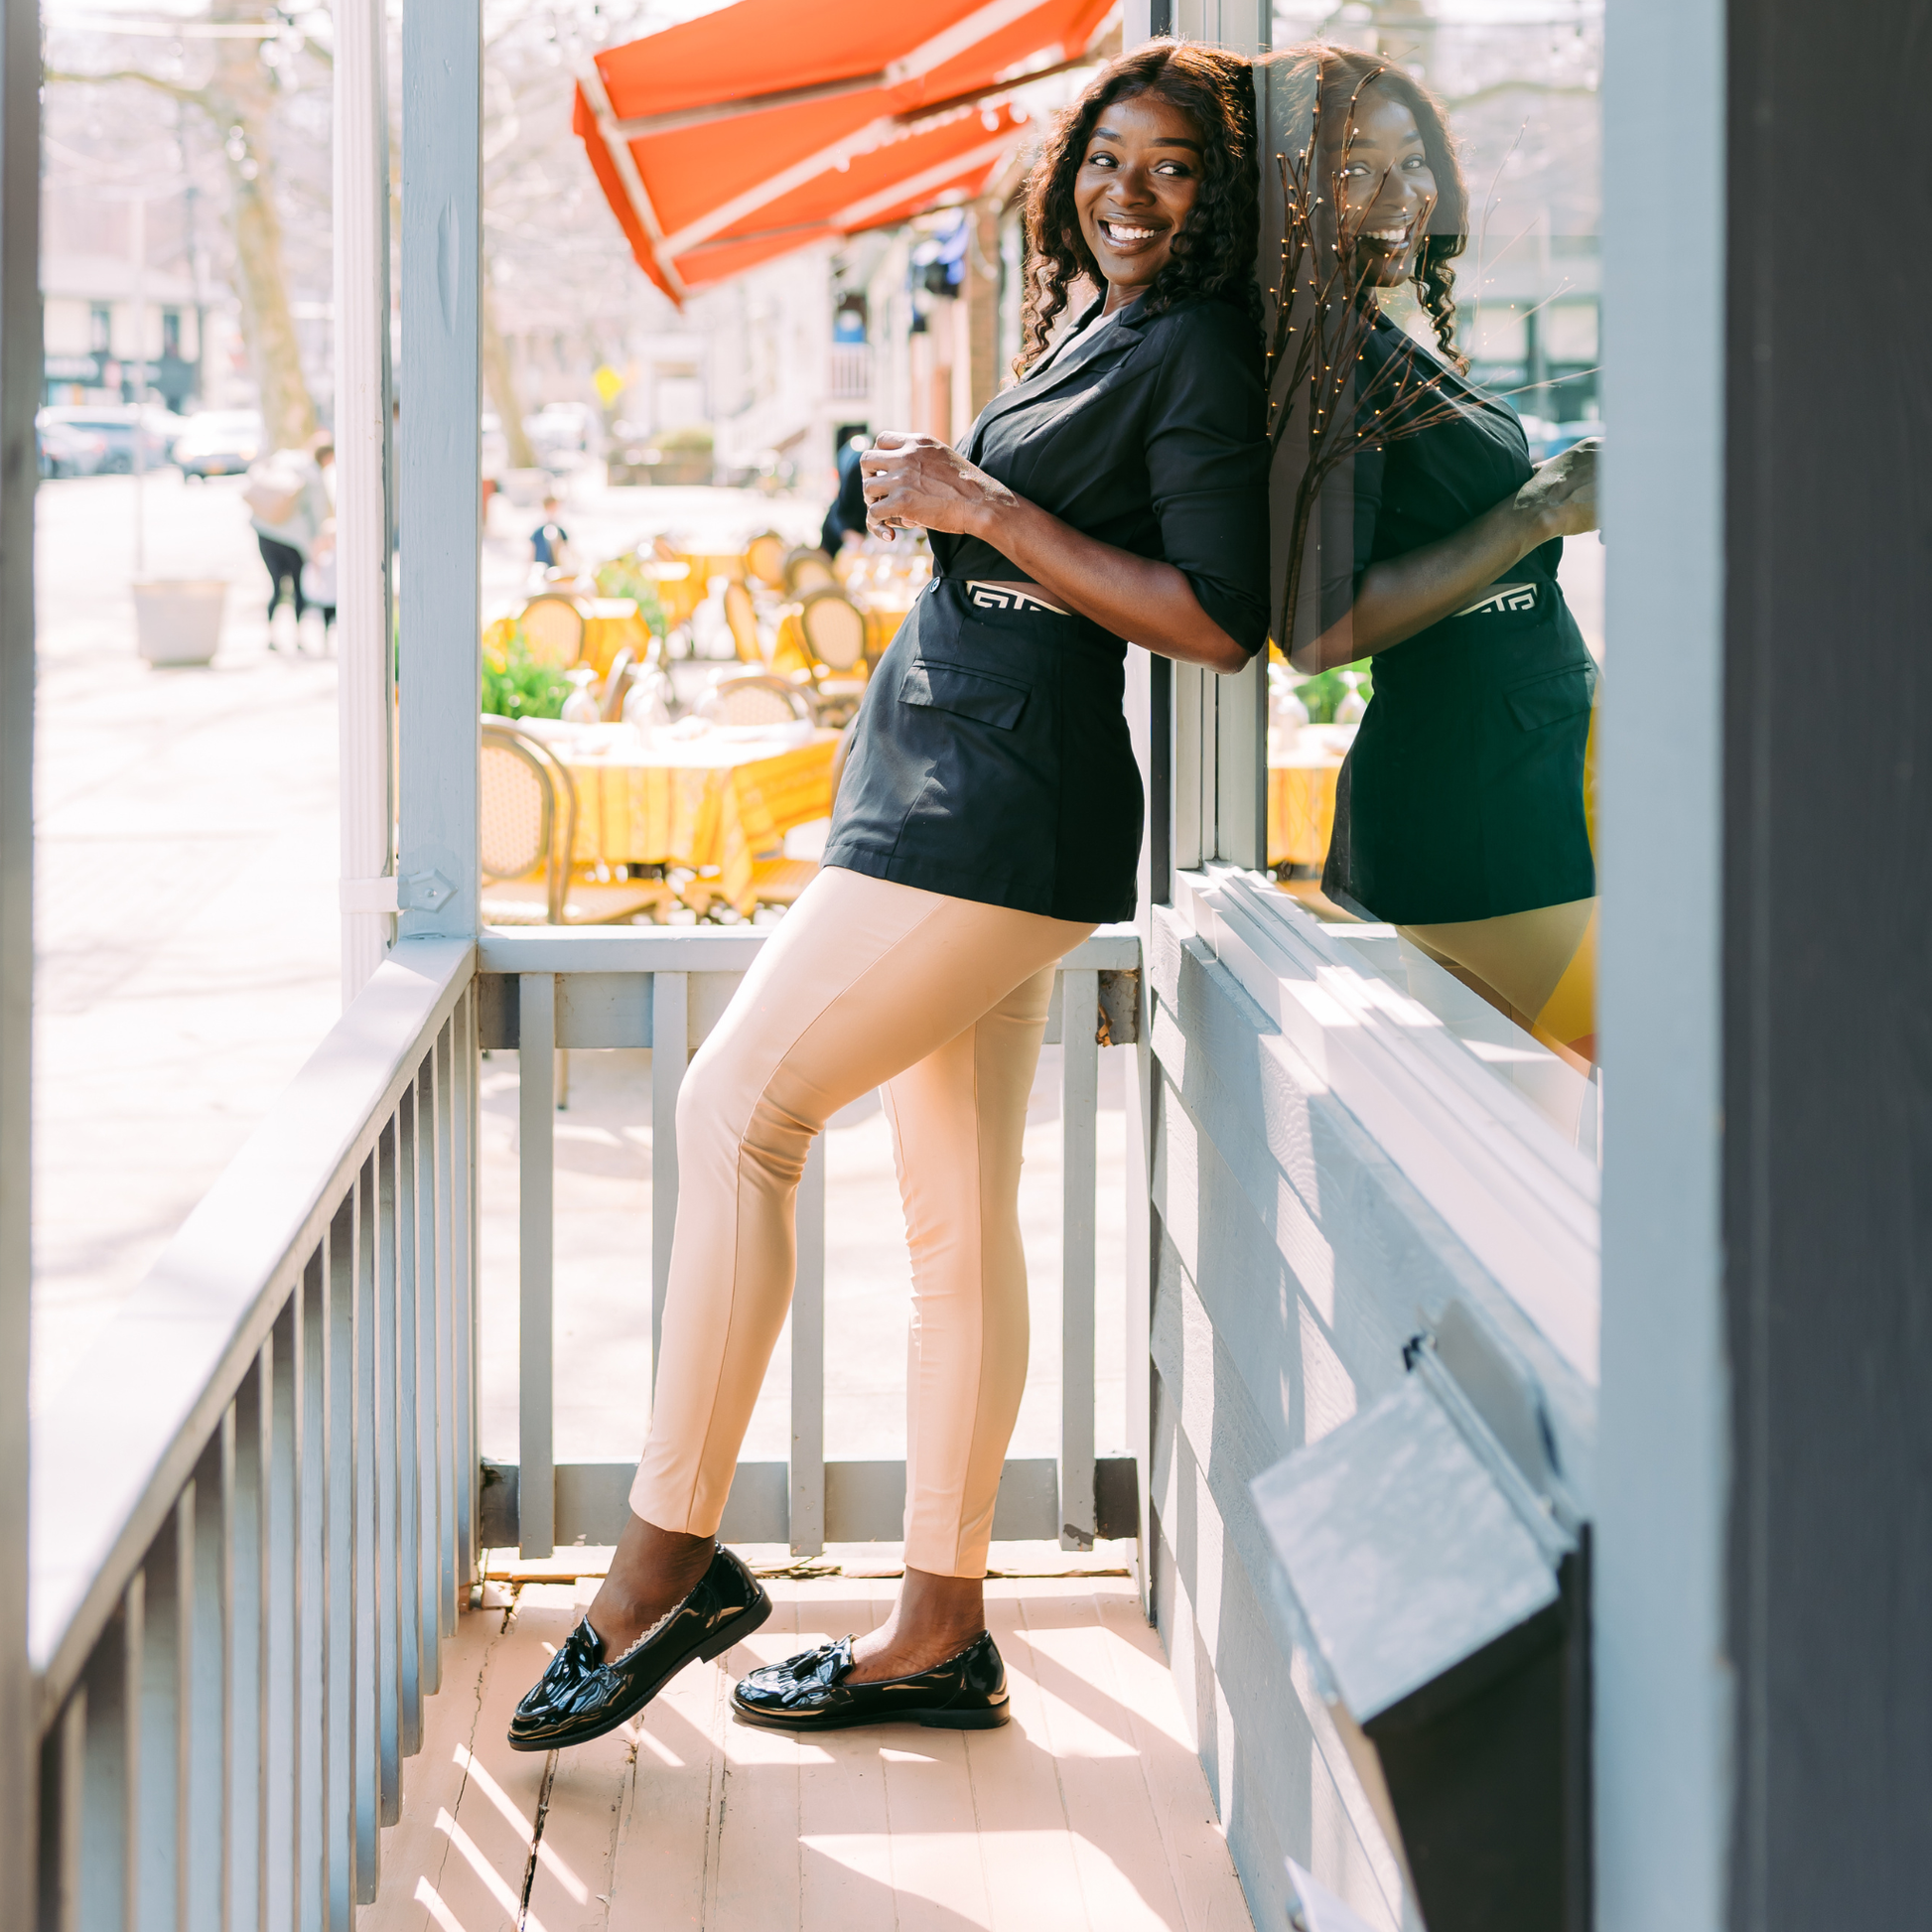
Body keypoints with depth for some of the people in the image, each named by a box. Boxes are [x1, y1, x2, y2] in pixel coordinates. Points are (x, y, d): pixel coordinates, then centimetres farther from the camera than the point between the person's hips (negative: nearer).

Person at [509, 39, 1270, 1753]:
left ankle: (671, 1554, -7)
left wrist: (986, 509, -15)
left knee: (739, 1104, -12)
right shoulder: (1090, 339, 20)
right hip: (953, 804, 10)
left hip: (997, 818, -10)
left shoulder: (1199, 349, -8)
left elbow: (1219, 620, -17)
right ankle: (941, 1631, 12)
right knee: (959, 1222, 8)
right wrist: (945, 498, 14)